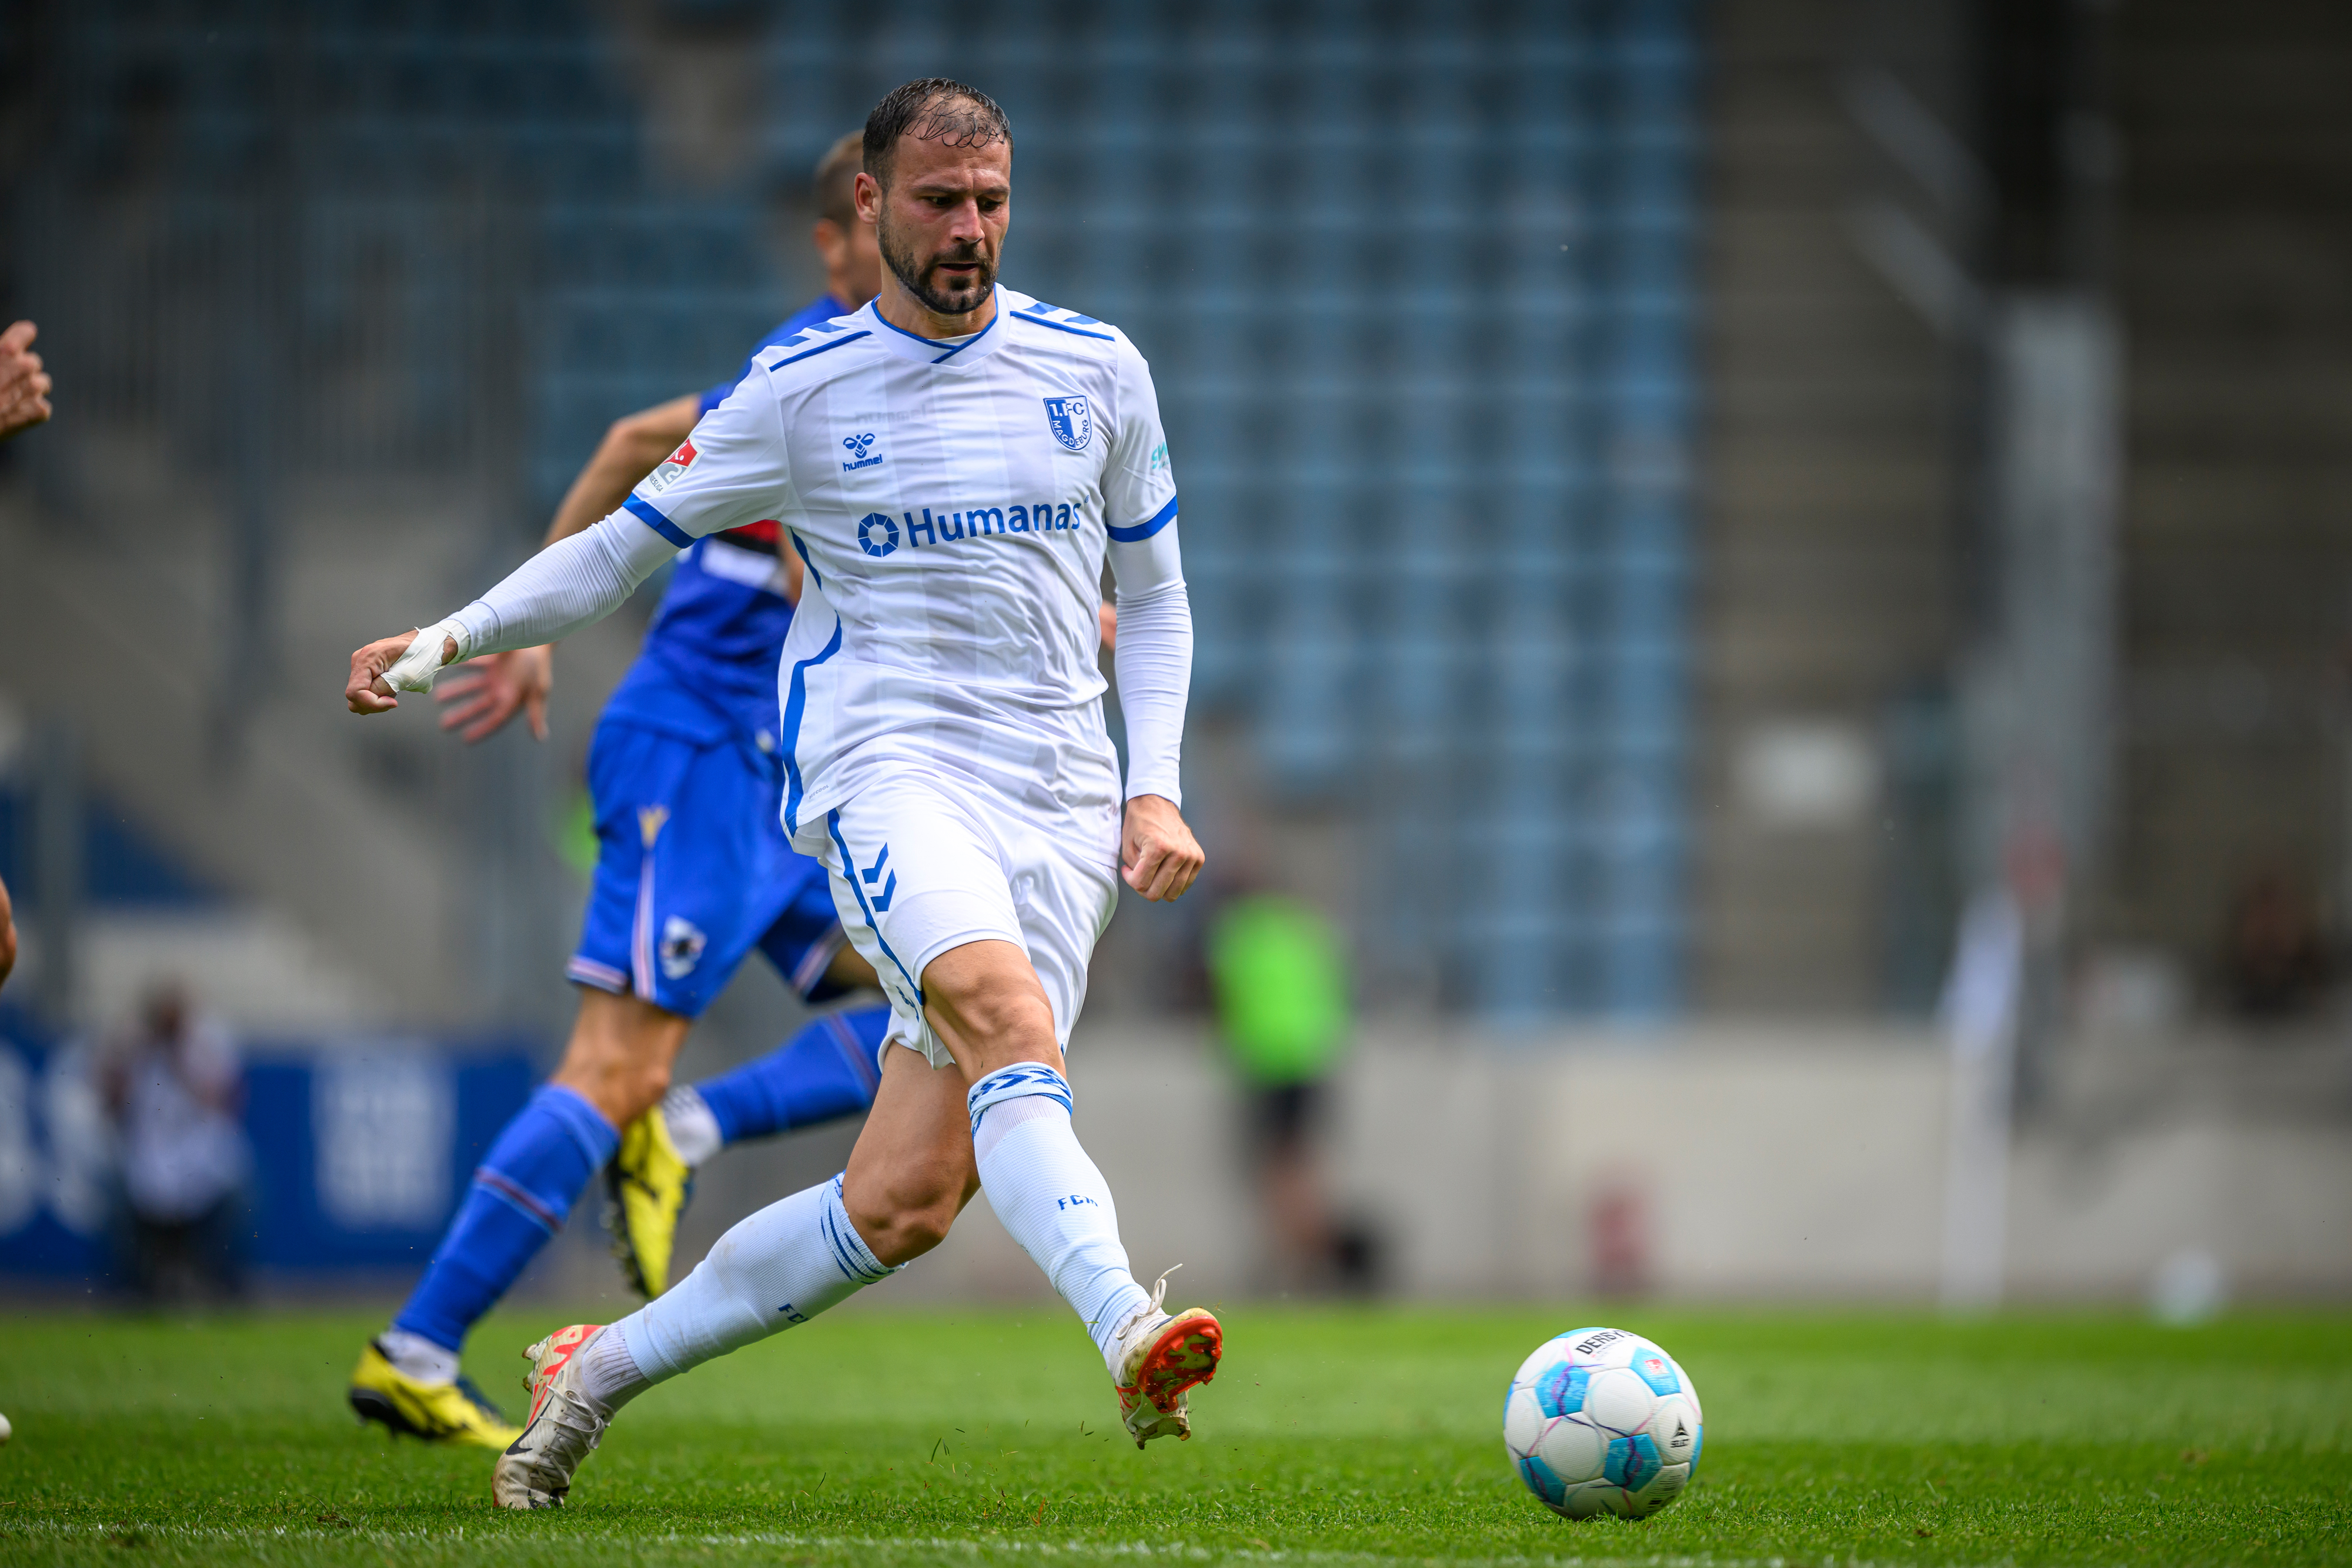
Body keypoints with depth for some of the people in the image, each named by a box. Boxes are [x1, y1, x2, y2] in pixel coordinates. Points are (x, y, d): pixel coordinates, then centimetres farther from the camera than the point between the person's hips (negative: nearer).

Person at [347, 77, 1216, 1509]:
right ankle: (1128, 1335, -52)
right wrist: (450, 638, 4)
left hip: (1060, 802, 3)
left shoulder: (1096, 369, 11)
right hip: (885, 762, -3)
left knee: (906, 1202, -6)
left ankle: (604, 1367, 12)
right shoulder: (803, 390, 4)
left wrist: (1154, 791, 8)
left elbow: (1152, 598, 20)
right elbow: (626, 544, 13)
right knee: (1007, 1015, -36)